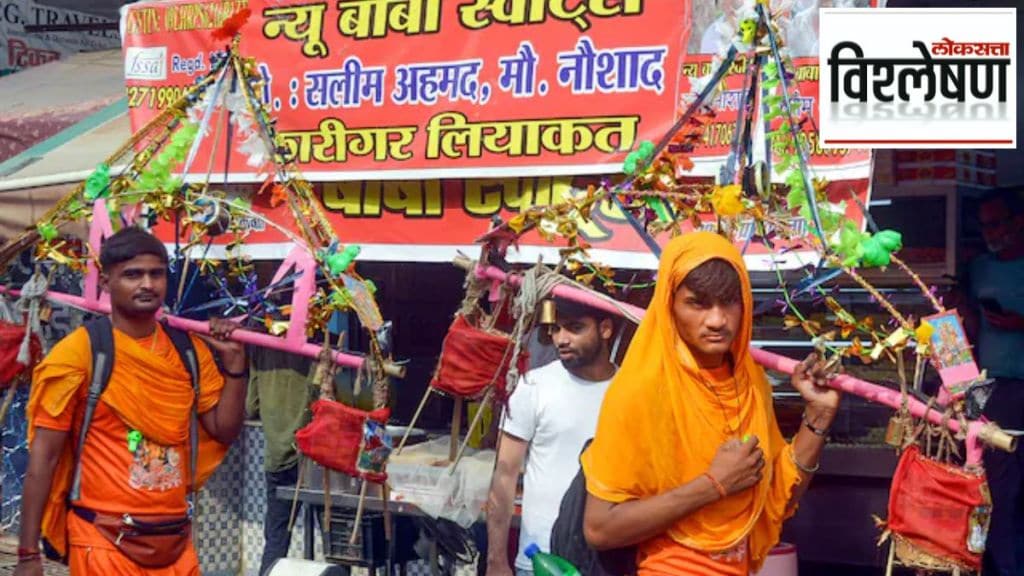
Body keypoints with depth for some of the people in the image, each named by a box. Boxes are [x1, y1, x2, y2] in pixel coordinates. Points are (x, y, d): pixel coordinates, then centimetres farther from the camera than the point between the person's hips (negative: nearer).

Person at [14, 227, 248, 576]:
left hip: (175, 541, 5)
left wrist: (233, 361, -3)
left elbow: (225, 431, 8)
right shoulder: (80, 352, -9)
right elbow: (43, 457, -9)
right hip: (105, 544, -5)